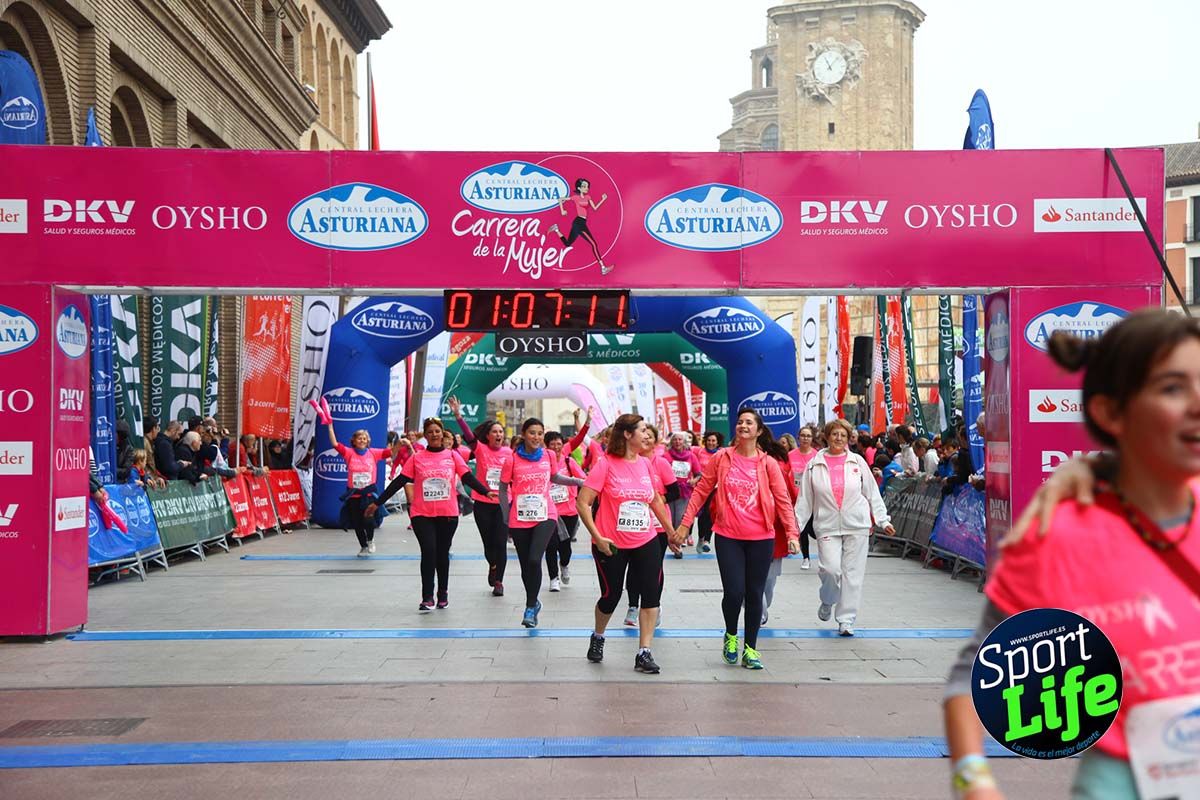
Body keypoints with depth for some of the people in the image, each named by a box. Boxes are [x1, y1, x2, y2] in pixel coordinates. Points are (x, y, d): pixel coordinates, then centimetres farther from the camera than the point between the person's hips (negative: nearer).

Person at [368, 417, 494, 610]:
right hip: (422, 514, -1)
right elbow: (399, 482, 2)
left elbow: (468, 477, -3)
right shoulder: (417, 458, 2)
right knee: (428, 551, -12)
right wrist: (377, 503, 0)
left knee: (442, 553, 11)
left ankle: (443, 593, 28)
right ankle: (427, 597, -2)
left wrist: (486, 492, -17)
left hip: (448, 514, 1)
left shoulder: (452, 456, 4)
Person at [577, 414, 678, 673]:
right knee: (611, 596, 9)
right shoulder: (605, 463, -13)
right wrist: (597, 537, -21)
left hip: (646, 542, 5)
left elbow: (656, 501, 18)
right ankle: (597, 638, 38)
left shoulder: (645, 463, 4)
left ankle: (644, 653, 3)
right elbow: (582, 502, -14)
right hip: (611, 545, -4)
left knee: (652, 594, -4)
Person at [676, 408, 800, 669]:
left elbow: (783, 500, 0)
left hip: (761, 538, 1)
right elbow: (701, 491, 5)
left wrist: (792, 533, -8)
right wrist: (685, 523, 2)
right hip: (728, 536, -1)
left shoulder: (768, 462, -1)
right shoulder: (721, 458, 0)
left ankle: (750, 648, 22)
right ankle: (731, 635, 22)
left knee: (754, 594, 7)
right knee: (734, 592, -8)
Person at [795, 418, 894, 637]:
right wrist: (796, 524, 4)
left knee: (852, 572, 0)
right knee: (831, 568, -13)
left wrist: (883, 520, 6)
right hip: (827, 526, -1)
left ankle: (846, 619, 10)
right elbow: (805, 498, 7)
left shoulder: (858, 462, 6)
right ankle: (827, 601, 19)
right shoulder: (814, 465, 5)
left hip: (856, 525, 1)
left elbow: (872, 493, 10)